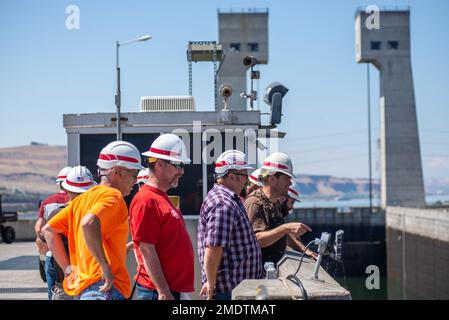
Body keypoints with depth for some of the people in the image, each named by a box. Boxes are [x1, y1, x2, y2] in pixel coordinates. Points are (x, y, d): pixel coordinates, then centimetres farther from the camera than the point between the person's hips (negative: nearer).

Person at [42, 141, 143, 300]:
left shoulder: (82, 199, 17)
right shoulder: (112, 196, -9)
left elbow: (49, 230, 18)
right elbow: (89, 224, -28)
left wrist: (68, 268, 15)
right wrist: (106, 267, -22)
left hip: (82, 287, 9)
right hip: (106, 289, -9)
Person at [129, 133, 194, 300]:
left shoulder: (161, 197, 16)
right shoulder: (147, 201, -14)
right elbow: (146, 249, -19)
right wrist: (163, 292, -21)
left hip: (171, 289, 10)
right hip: (157, 291, -10)